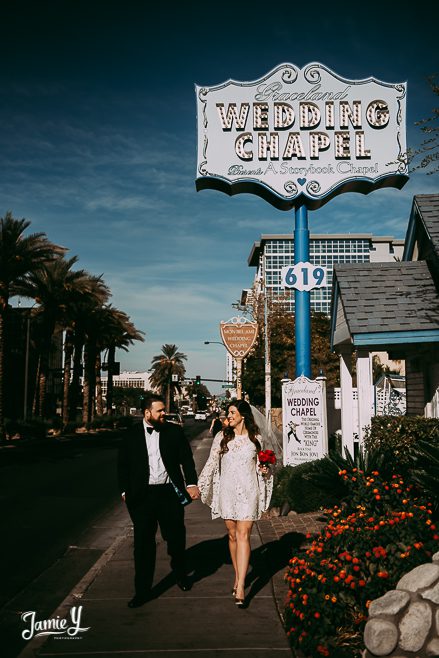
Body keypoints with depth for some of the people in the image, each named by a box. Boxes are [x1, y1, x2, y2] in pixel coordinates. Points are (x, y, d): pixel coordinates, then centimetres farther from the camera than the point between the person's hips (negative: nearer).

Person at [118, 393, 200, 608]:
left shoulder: (174, 431, 2)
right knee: (143, 543, 3)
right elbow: (123, 465, 9)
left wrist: (191, 483, -9)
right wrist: (125, 491, 3)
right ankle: (142, 591, 13)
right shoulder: (132, 436, 2)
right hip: (142, 495, 0)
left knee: (176, 537, 12)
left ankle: (180, 574, 40)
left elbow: (186, 458, 1)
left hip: (170, 493, 1)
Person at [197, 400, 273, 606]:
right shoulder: (221, 437, 3)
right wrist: (199, 486, 2)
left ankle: (240, 587, -11)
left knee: (243, 535, -8)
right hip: (227, 491, 2)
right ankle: (237, 576, 23)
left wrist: (264, 470, -5)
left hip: (248, 492, -2)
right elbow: (211, 464, 6)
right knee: (232, 535, 7)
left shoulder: (255, 438, 4)